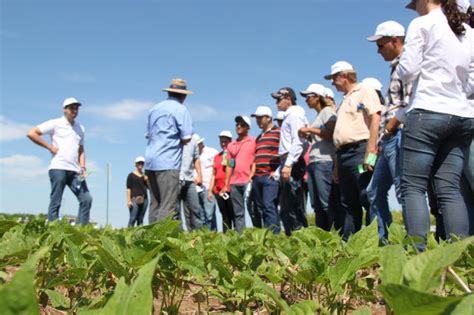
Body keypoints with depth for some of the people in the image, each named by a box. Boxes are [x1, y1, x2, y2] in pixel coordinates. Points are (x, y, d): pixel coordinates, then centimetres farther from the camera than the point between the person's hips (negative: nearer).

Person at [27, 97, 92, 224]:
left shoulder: (80, 128, 20)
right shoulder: (55, 124, 3)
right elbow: (31, 133, -1)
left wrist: (83, 167, 8)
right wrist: (50, 147, -4)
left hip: (75, 171, 5)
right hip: (58, 168, -5)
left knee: (86, 199, -4)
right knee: (55, 202, -5)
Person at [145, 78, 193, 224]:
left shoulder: (155, 108, 18)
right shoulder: (181, 110, -4)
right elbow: (186, 138, -9)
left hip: (150, 161, 7)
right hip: (168, 163, -7)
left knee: (155, 203, 10)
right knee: (168, 206, -9)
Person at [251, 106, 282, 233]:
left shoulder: (278, 132, 0)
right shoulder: (259, 137, 25)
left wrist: (277, 171, -13)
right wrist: (253, 173, 19)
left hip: (271, 177, -8)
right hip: (257, 178, 8)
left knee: (269, 206, -16)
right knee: (261, 208, 7)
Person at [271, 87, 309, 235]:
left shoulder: (295, 113, -4)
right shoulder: (289, 116, 25)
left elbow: (298, 142, -17)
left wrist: (288, 164, -25)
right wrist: (279, 171, 21)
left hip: (293, 162, -10)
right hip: (287, 163, 10)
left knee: (293, 205, -12)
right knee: (286, 207, 10)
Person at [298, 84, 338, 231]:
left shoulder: (328, 111, 0)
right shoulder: (318, 115, 24)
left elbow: (330, 134, -13)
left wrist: (310, 129, -8)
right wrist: (308, 135, 11)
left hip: (324, 162, -9)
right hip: (313, 163, 9)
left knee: (327, 202, -14)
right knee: (317, 205, 5)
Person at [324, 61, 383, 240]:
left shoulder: (364, 92, 1)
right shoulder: (345, 99, 26)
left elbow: (375, 119, -13)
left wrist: (370, 153, -21)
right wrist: (337, 164, 18)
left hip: (359, 150, -9)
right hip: (343, 153, 9)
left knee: (368, 198, -12)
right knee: (349, 203, 8)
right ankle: (347, 242, 11)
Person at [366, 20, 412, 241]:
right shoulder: (396, 67, 22)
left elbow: (410, 102, -20)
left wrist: (391, 125, -11)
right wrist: (381, 139, 15)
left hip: (399, 136, -11)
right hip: (389, 140, 11)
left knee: (404, 192, -10)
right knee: (375, 192, 12)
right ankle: (380, 240, 18)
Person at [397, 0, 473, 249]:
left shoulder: (422, 24, 1)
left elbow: (408, 71, -5)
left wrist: (399, 68, 15)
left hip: (428, 113, -6)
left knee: (413, 186, -7)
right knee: (450, 188, 2)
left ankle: (418, 250, -16)